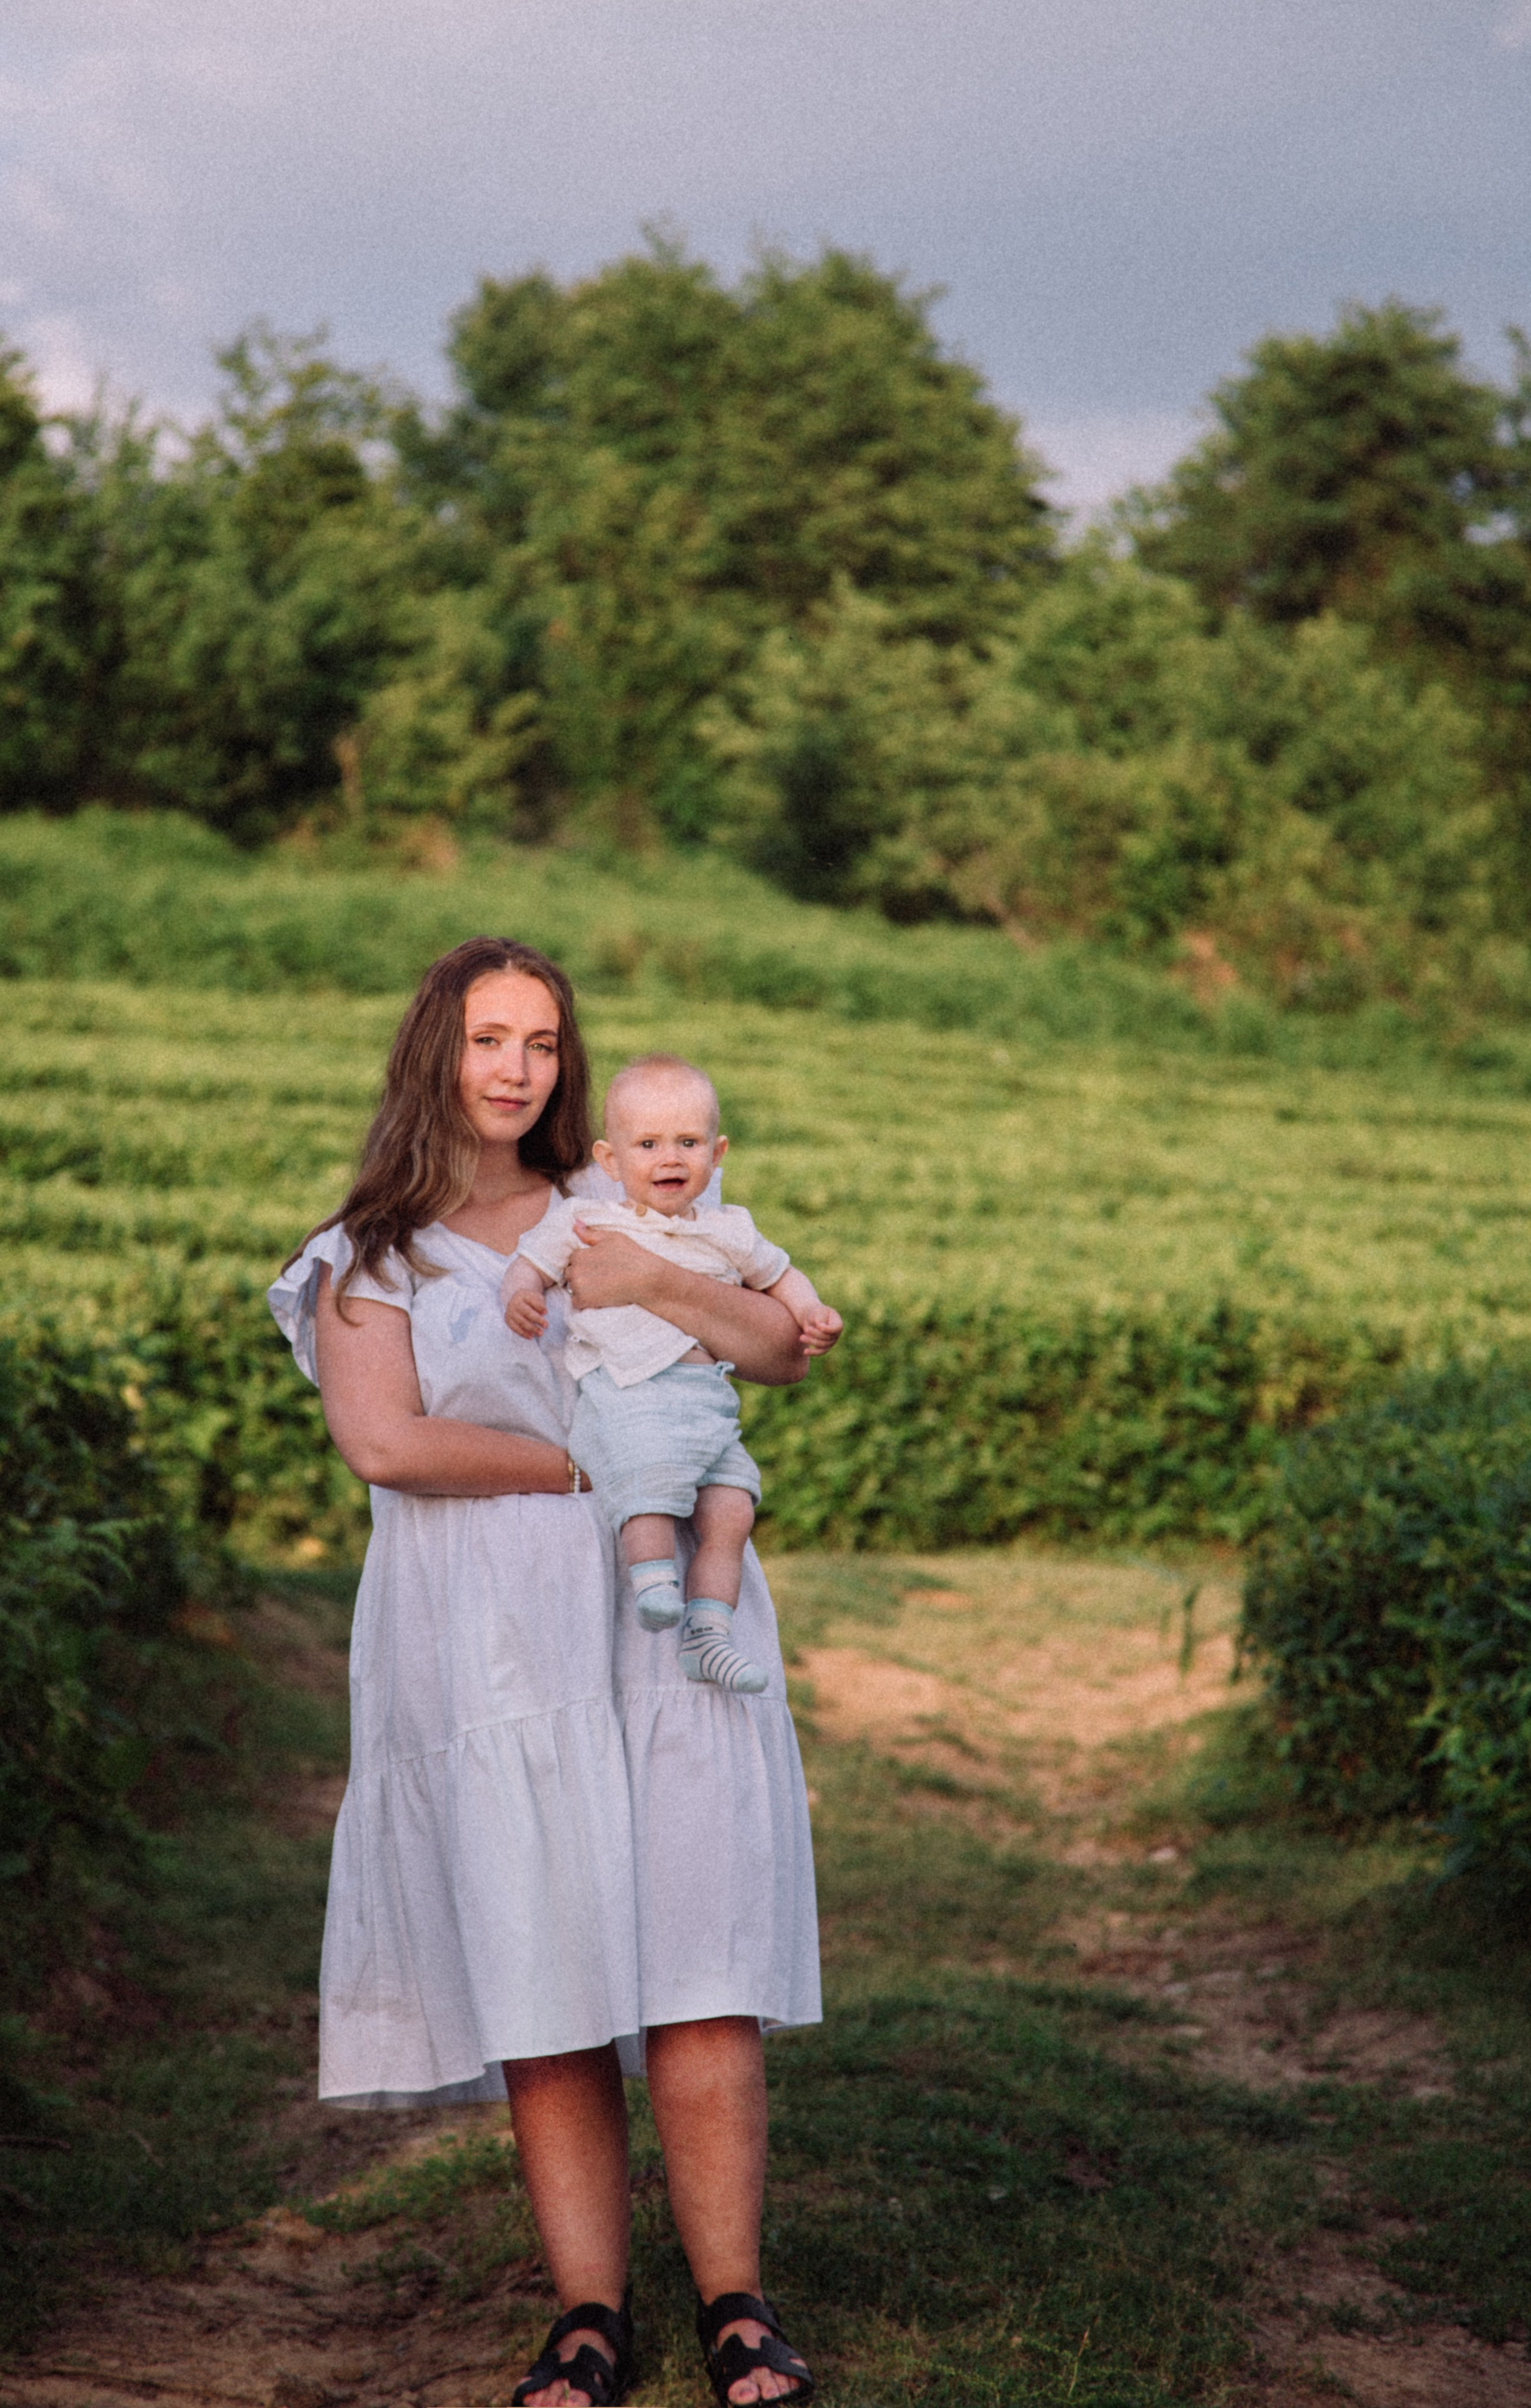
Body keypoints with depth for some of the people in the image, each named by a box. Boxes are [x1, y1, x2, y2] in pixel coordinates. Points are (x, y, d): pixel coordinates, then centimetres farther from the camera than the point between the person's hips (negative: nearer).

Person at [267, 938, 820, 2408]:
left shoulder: (611, 1207, 17)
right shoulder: (369, 1255, 10)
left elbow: (786, 1350, 11)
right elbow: (384, 1442, -7)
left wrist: (655, 1286, -7)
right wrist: (586, 1468, -6)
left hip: (663, 1621, 2)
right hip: (487, 1641, -1)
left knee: (698, 1960, -6)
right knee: (539, 1973, -4)